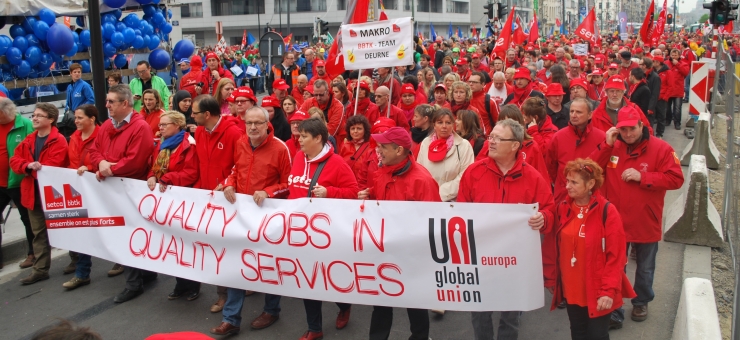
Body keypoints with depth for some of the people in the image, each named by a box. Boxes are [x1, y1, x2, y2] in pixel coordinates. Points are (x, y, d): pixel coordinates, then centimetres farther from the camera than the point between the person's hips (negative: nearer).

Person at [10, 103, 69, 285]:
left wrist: (36, 169, -13)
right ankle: (40, 269, 16)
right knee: (38, 232, 11)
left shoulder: (59, 141, -12)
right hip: (32, 192, 7)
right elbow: (14, 161, 3)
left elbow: (53, 166, -22)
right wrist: (28, 166, -16)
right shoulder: (28, 140, 11)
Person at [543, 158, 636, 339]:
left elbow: (615, 256, -15)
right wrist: (551, 278, 6)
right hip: (571, 288, 4)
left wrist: (608, 290, -18)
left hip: (597, 290, -4)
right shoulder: (562, 209, -1)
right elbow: (554, 247, 5)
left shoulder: (607, 211, -15)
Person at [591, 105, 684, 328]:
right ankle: (613, 311, 19)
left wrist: (642, 177, -23)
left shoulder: (661, 149, -11)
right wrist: (606, 146, -18)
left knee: (645, 268, 20)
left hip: (646, 222, -1)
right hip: (615, 221, 1)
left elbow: (676, 179, -15)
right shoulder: (611, 147, -2)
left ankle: (641, 302, 43)